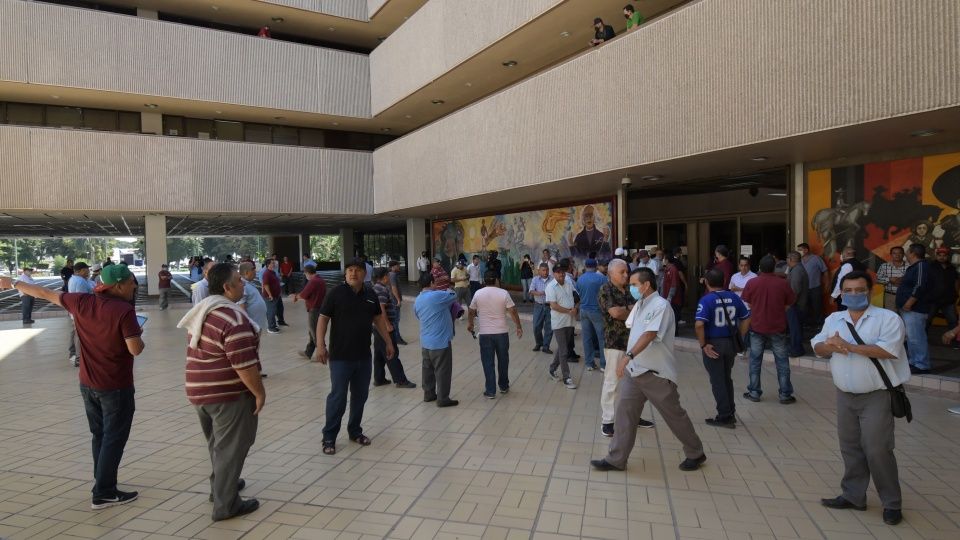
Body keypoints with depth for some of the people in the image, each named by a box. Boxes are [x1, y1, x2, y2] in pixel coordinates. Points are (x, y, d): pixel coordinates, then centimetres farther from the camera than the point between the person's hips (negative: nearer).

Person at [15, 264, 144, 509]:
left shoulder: (81, 302, -3)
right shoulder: (124, 310, -21)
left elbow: (45, 293, 12)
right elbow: (135, 349, -23)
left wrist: (17, 284, 28)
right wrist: (138, 334, -2)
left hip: (88, 384, 7)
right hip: (116, 387, -7)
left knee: (99, 435, 20)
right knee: (114, 438, 4)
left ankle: (103, 484, 30)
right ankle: (103, 494, 9)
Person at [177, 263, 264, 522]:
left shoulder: (201, 312, 8)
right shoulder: (233, 317, -23)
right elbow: (244, 364, -26)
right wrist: (259, 392, -16)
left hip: (199, 391, 9)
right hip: (228, 394, -9)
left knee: (218, 443, 25)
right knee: (230, 447, 3)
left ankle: (221, 484, 41)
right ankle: (225, 505, 13)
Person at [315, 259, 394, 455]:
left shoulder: (370, 294, 5)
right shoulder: (336, 293, -7)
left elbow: (378, 319, 15)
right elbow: (323, 319, -7)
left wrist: (388, 342, 15)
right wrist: (320, 345, -16)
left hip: (364, 356, 5)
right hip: (340, 356, -4)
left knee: (360, 395, 13)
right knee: (338, 397, 0)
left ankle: (355, 431, 29)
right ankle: (329, 437, 14)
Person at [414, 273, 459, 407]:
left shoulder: (417, 301, 6)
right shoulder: (437, 296, -19)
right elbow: (454, 295, -6)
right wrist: (447, 291, 17)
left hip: (425, 342, 8)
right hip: (440, 341, -8)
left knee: (427, 369, 17)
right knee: (443, 371, 2)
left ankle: (428, 394, 29)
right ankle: (443, 399, 10)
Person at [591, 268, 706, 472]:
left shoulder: (660, 305, -18)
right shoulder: (639, 305, 11)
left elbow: (649, 335, -30)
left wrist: (628, 356, -39)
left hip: (656, 374, -7)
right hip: (634, 371, 8)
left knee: (674, 415, 9)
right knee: (624, 412, 3)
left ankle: (695, 453, 30)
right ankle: (616, 459, 11)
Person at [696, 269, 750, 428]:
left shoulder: (707, 300, -15)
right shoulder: (734, 297, 2)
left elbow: (699, 325, -25)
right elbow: (746, 319, 7)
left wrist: (703, 345, -15)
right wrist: (740, 339, 12)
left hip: (713, 345, -5)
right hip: (731, 343, 5)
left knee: (717, 381, 7)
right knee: (727, 379, 21)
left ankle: (725, 417, 12)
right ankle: (730, 413, 29)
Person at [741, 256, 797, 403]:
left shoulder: (752, 283, -8)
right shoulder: (783, 283, -10)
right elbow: (789, 304, 0)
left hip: (757, 327, 1)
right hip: (777, 328, 0)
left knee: (755, 361, 10)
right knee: (782, 362, 9)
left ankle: (754, 393, 16)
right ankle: (785, 395, 14)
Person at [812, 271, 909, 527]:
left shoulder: (888, 318, -9)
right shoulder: (833, 319, 8)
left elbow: (887, 350, -22)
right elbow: (817, 347, 8)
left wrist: (849, 346, -21)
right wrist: (828, 346, -14)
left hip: (877, 396, -5)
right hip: (845, 395, 5)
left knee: (877, 450, -1)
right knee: (850, 447, 14)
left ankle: (892, 503, 16)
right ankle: (853, 495, 27)